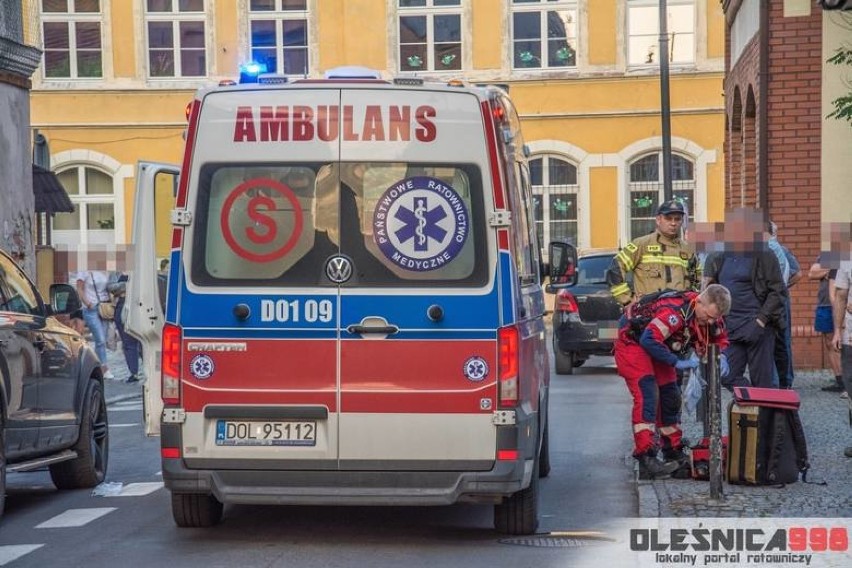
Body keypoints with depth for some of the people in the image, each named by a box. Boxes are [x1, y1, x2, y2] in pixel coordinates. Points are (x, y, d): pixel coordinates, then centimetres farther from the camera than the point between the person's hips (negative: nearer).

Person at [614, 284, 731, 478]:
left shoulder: (709, 314, -10)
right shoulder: (675, 311, -37)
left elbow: (720, 339, 9)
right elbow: (649, 340, -39)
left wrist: (721, 357, -13)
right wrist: (678, 363, -35)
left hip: (658, 348, 9)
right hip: (633, 343, -9)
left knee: (670, 398, 9)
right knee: (647, 397, -22)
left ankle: (674, 456, 22)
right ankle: (646, 460, -28)